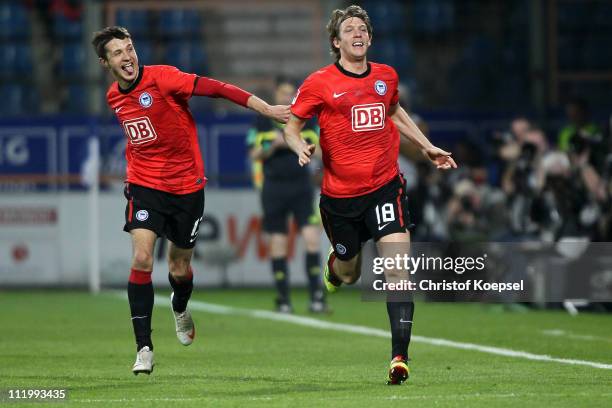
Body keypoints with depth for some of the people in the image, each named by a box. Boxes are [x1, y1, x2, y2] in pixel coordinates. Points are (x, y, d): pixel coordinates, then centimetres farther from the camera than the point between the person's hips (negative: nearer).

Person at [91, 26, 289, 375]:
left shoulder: (161, 78, -16)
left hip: (187, 185, -3)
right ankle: (144, 349, -13)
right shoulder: (113, 97, 3)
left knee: (180, 269, 9)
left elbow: (217, 89, -21)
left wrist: (267, 109, -27)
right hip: (145, 186, 3)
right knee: (142, 258, -18)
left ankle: (181, 309, 47)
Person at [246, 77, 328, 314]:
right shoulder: (262, 121, 4)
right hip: (274, 186, -1)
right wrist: (273, 145, -14)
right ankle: (283, 299, 10)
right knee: (278, 243, 1)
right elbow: (254, 155, 3)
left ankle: (316, 296, -9)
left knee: (312, 238, -12)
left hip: (302, 186, 1)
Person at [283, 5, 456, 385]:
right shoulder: (319, 83, -6)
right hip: (340, 194, -1)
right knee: (350, 275, 13)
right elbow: (291, 126, 2)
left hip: (385, 186, 1)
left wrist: (427, 147, 25)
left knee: (397, 267, -15)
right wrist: (301, 147, -20)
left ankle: (399, 357, -15)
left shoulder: (386, 76, 7)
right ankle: (335, 265, 53)